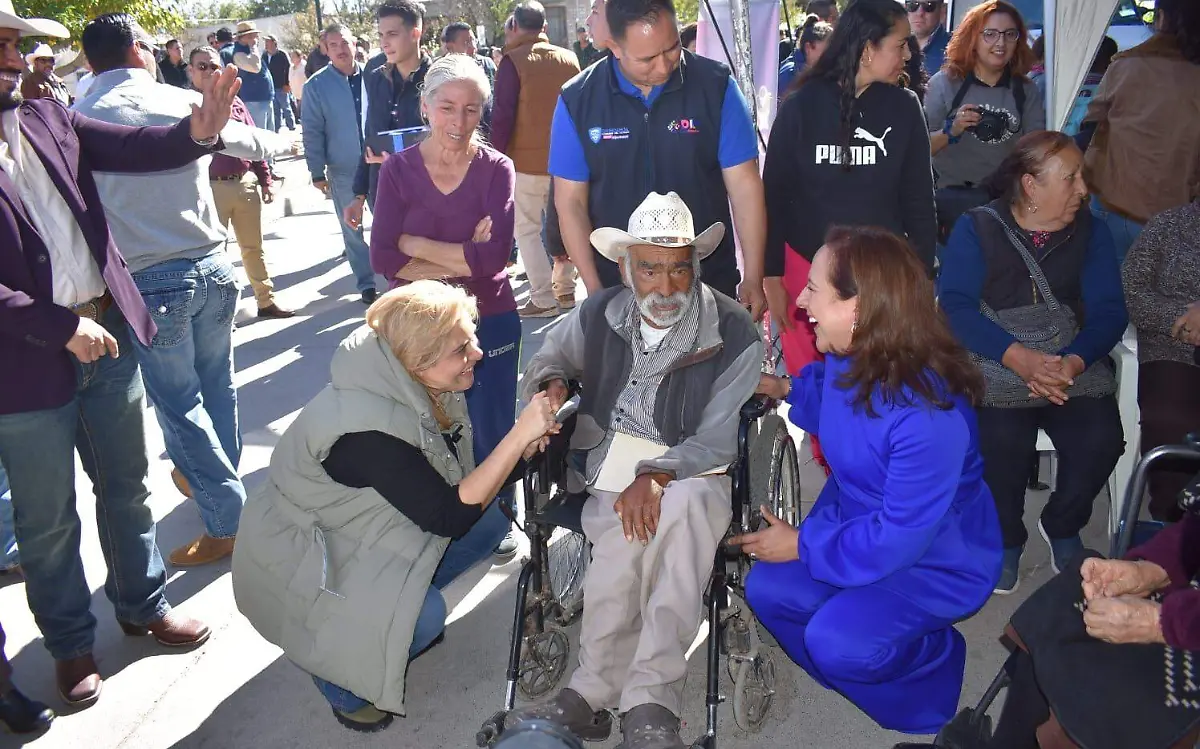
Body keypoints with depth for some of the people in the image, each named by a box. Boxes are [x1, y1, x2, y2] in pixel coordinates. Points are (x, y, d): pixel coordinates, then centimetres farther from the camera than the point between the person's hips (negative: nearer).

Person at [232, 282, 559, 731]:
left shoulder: (419, 391, -10)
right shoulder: (366, 425, -35)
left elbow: (466, 491, -2)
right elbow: (449, 518, -32)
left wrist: (525, 449, -19)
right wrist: (518, 434, -34)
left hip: (352, 533, 8)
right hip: (299, 562, -8)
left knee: (488, 523, -3)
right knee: (426, 615, -28)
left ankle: (405, 609, 14)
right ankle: (339, 672, 2)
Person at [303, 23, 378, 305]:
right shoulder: (317, 85, -3)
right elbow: (312, 132, -2)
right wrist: (317, 172, -6)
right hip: (342, 171, 0)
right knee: (352, 230, 7)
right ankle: (366, 283, 18)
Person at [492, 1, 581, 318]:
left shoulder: (514, 60, -10)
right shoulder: (569, 59, 4)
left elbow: (503, 114, -12)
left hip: (526, 159, -5)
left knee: (527, 229, 3)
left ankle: (543, 299, 0)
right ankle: (565, 289, 23)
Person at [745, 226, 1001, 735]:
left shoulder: (931, 417, -38)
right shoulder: (847, 358, -12)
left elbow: (899, 537, -31)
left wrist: (803, 546, -22)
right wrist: (786, 389, 3)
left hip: (933, 561, -8)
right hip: (858, 524, 8)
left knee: (835, 640, -24)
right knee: (767, 589, -5)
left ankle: (932, 666, 9)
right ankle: (858, 669, 20)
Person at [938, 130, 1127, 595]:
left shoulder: (1090, 233, 11)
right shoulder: (977, 228, 2)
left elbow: (1109, 311, 0)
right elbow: (956, 305, -11)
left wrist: (1074, 361, -21)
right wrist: (1017, 356, -24)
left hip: (1074, 362, 3)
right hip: (995, 361, -3)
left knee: (1100, 439, -24)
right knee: (1002, 439, -30)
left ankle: (1062, 527, 10)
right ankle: (1006, 539, 2)